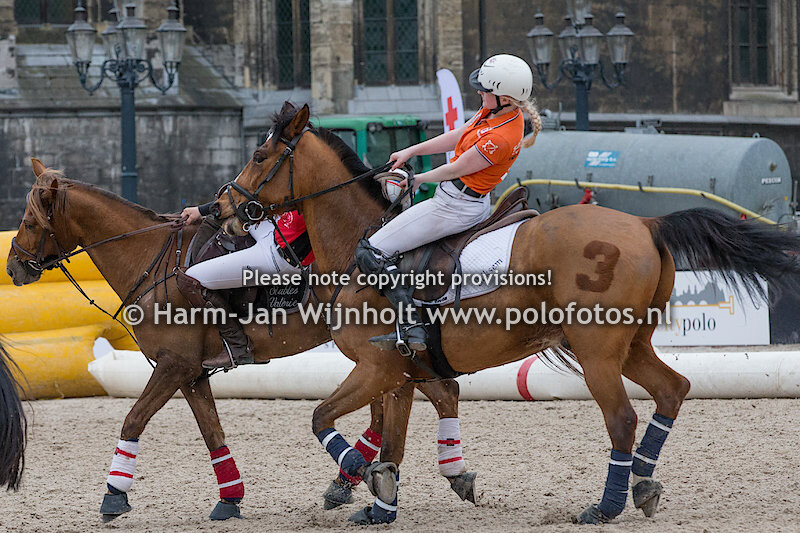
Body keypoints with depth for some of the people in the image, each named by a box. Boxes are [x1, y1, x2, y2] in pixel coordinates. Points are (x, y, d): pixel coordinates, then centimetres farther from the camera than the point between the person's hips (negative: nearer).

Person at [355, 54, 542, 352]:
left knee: (371, 253, -10)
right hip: (474, 203, 11)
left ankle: (411, 327, -15)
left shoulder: (501, 139, -27)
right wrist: (411, 152, 14)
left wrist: (418, 179, 2)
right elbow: (456, 137, 14)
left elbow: (456, 170, -15)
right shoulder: (493, 110, 1)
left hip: (454, 208, -11)